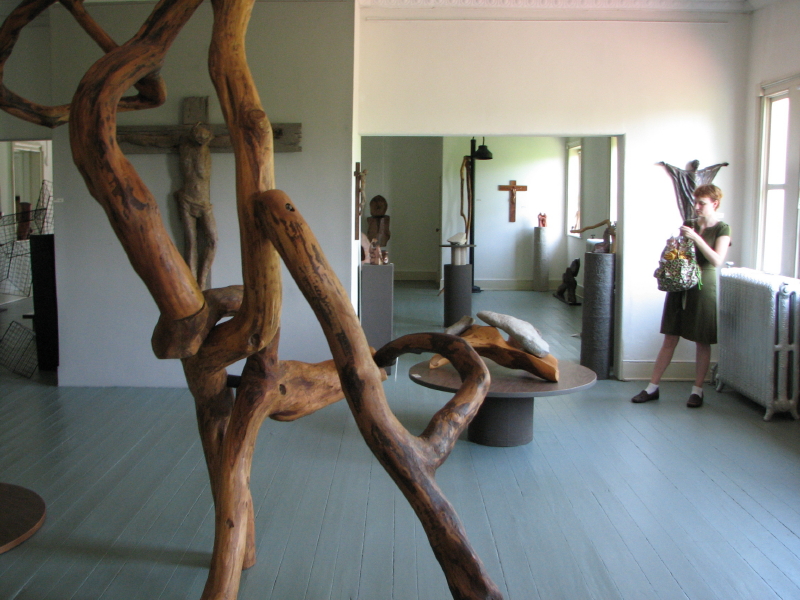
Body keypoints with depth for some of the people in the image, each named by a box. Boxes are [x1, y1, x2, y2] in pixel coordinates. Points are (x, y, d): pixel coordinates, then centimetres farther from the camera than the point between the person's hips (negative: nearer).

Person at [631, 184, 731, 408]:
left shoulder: (722, 229, -3)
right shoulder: (688, 225, 10)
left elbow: (717, 260, -16)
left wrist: (696, 238, -21)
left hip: (704, 288, -4)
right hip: (680, 286, 4)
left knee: (702, 342, 4)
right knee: (670, 339, 6)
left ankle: (697, 391, 15)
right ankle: (652, 387, 9)